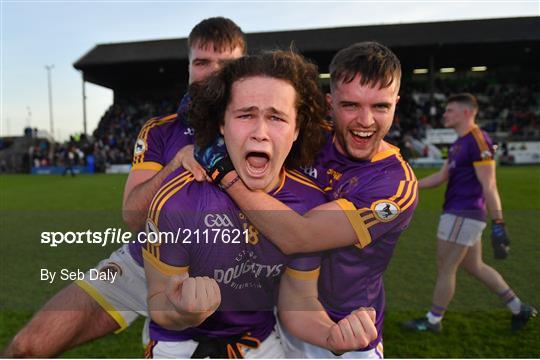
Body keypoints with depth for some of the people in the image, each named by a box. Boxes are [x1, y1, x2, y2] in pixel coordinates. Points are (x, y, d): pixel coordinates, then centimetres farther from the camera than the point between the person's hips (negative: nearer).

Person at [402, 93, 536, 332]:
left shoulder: (477, 141, -15)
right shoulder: (459, 143, 15)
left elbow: (489, 186, -20)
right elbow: (441, 176, 17)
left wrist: (497, 223, -22)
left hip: (463, 216, -10)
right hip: (460, 214, 10)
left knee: (445, 268, 2)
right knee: (474, 267, 19)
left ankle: (433, 321, 17)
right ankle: (519, 308, 29)